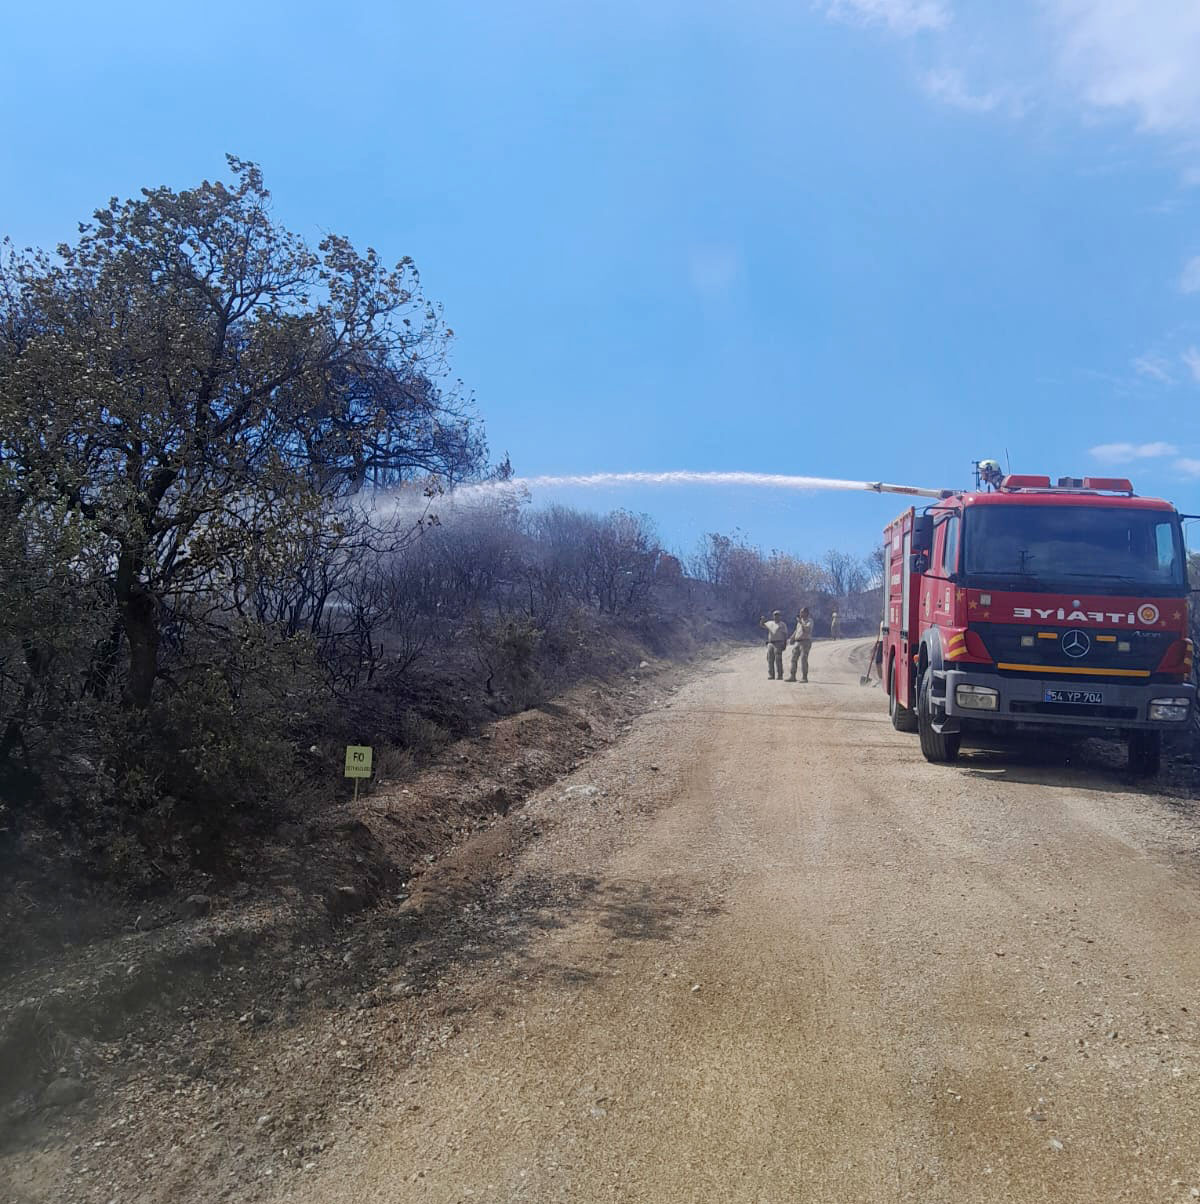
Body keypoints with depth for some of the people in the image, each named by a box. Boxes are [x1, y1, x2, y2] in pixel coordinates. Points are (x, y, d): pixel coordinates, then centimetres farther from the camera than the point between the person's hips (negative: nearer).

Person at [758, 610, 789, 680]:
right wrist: (762, 620, -3)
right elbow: (761, 624, 19)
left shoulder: (782, 624, 2)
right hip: (770, 644, 5)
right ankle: (771, 675, 2)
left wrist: (785, 644, -11)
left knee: (778, 660, -10)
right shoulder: (770, 623, 15)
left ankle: (780, 676, -7)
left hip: (778, 644, -5)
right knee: (770, 659, -1)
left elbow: (785, 635, -2)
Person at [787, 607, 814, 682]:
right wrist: (792, 638, 16)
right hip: (797, 642, 8)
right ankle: (793, 677, 11)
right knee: (794, 659, 5)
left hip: (805, 642, -8)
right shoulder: (800, 620, 17)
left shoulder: (809, 621, -6)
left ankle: (804, 678, -11)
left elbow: (807, 629, -25)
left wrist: (800, 622, -21)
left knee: (803, 660, -13)